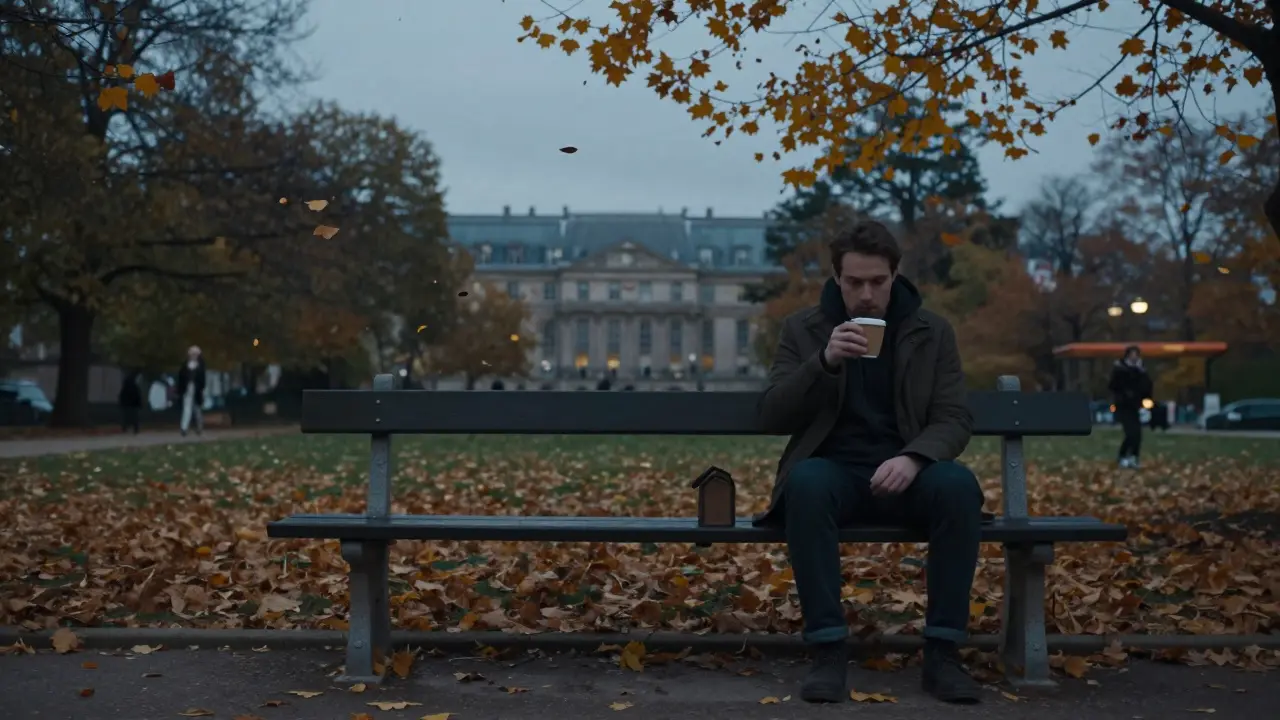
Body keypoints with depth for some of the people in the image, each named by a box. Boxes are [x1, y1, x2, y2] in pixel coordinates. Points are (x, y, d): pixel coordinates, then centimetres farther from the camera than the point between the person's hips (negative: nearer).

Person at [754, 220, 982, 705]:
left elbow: (954, 420, 0)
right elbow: (771, 419, -3)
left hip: (902, 474, 1)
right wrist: (824, 361, -19)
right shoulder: (802, 329, 5)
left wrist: (913, 458, -22)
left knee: (958, 484, -32)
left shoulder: (933, 332, 7)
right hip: (834, 472, -1)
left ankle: (943, 651, -23)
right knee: (806, 481, -37)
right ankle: (828, 649, -30)